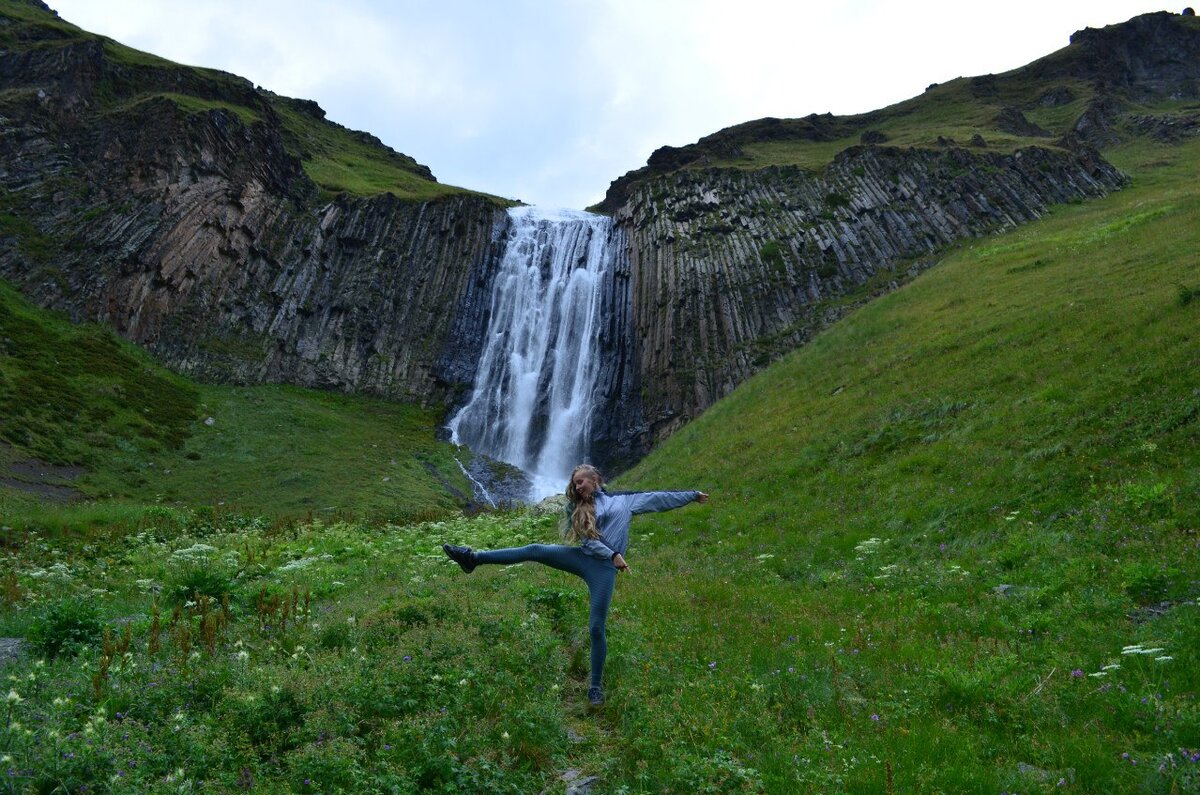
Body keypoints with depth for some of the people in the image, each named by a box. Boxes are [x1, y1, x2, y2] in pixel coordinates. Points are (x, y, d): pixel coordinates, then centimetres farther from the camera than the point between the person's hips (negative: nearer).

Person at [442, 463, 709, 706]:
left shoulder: (624, 500, 12)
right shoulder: (580, 508, 16)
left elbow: (659, 498, 15)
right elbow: (587, 541, 4)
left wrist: (693, 495, 18)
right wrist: (613, 555, -9)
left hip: (604, 569, -2)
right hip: (583, 558, 3)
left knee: (597, 627, -6)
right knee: (535, 550, -17)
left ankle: (596, 686, 7)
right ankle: (473, 558, -20)